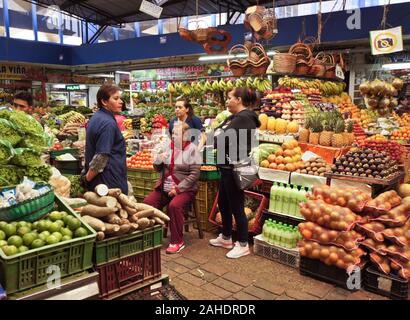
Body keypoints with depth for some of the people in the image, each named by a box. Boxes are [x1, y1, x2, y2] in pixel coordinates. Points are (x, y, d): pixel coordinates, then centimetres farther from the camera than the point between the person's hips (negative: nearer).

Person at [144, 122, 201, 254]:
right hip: (164, 187, 5)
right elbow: (158, 169, 15)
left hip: (184, 189, -5)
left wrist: (178, 188, -18)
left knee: (174, 206, -30)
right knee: (147, 202, -16)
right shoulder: (169, 146, 9)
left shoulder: (191, 149, -5)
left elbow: (194, 174, -12)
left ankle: (177, 241, -13)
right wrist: (158, 160, -7)